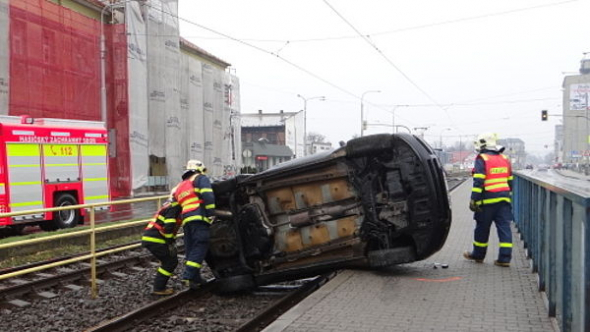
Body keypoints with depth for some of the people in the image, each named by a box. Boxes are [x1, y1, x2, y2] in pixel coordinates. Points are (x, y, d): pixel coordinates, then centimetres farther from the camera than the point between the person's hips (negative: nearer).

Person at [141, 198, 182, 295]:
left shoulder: (172, 205, 19)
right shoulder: (174, 206, -12)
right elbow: (168, 226, -22)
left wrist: (172, 242, 19)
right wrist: (171, 243, -16)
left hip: (149, 238, 10)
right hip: (154, 239, -10)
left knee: (167, 261, 17)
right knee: (171, 261, -4)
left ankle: (159, 286, 21)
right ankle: (158, 288, -2)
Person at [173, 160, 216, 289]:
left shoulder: (180, 186, 32)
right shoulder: (200, 178, 9)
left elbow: (177, 203, 25)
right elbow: (208, 195, -9)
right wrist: (210, 213, -12)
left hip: (186, 219, 8)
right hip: (199, 217, -7)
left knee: (191, 249, 11)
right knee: (200, 247, -11)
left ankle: (195, 278, 13)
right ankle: (189, 276, -21)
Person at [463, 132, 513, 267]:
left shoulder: (482, 159, -8)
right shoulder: (504, 159, 14)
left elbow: (478, 181, -15)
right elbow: (510, 180, 20)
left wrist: (474, 199, -15)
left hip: (488, 200, -6)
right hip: (504, 199, 6)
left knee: (482, 228, 8)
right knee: (504, 228, 3)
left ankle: (478, 255, 22)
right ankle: (505, 258, -1)